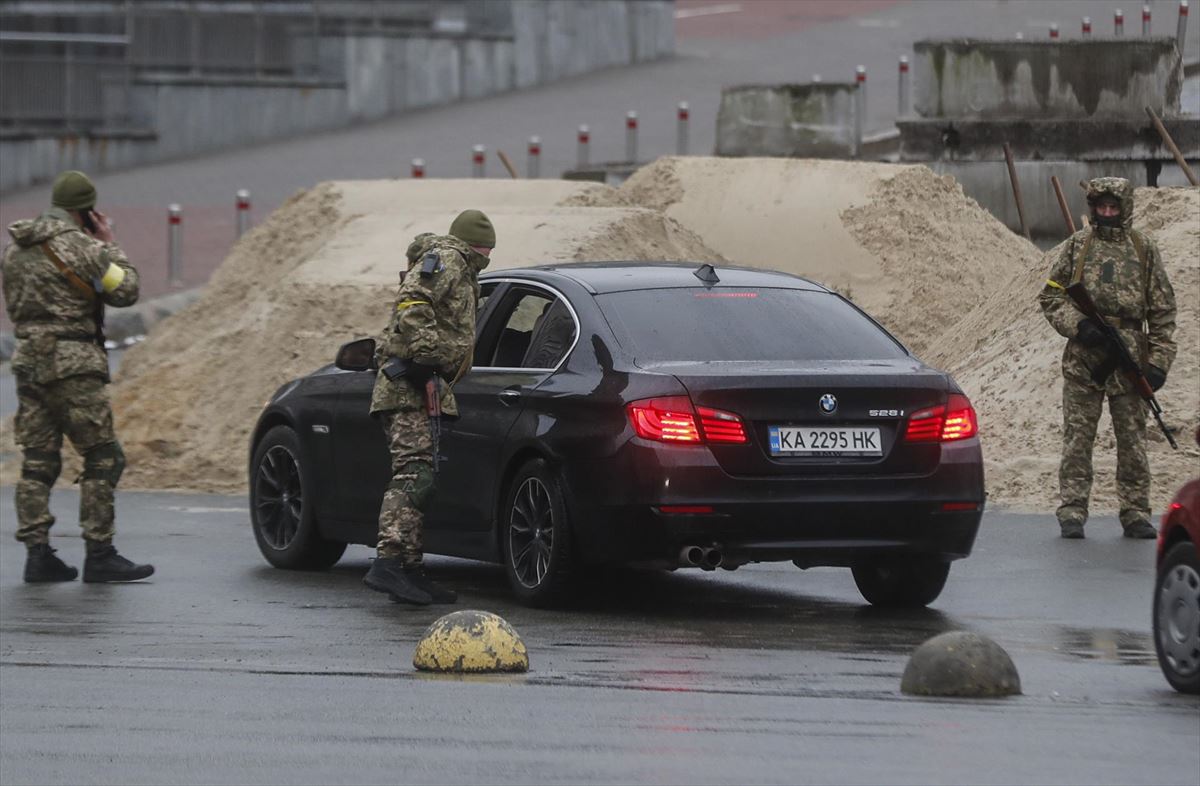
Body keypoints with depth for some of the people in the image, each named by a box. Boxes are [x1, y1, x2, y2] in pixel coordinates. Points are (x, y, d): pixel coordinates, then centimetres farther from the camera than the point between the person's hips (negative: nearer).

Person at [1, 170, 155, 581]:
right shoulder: (81, 246, -11)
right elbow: (126, 291, -6)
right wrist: (110, 246, 4)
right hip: (73, 364, -7)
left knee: (38, 461, 8)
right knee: (103, 458, -2)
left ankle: (37, 554, 5)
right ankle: (99, 555, -5)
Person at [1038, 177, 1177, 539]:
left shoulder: (1144, 250, 6)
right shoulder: (1077, 245, 6)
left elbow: (1163, 312, 7)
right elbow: (1051, 296, 7)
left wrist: (1159, 362, -1)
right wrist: (1078, 325, -11)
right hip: (1082, 359, 0)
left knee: (1132, 440, 4)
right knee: (1077, 440, 0)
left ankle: (1136, 513, 10)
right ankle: (1072, 513, 3)